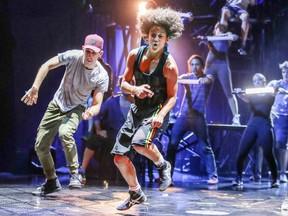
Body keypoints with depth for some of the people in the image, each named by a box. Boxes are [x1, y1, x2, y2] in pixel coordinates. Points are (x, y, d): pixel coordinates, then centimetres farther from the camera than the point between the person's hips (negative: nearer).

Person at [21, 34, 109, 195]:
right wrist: (35, 88, -22)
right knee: (40, 145, 2)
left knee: (65, 133, -35)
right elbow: (47, 66, -13)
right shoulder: (74, 56, -22)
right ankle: (52, 182, 21)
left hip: (76, 109, -3)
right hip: (57, 105, 3)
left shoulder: (102, 76, -23)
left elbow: (97, 104, -24)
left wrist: (91, 112, -48)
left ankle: (75, 174, -21)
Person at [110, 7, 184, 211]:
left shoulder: (169, 65, -16)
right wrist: (135, 89, -17)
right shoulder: (135, 55, -3)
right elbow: (124, 83, 6)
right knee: (120, 158, 5)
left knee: (140, 142, -35)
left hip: (158, 111, -6)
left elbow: (172, 96, -10)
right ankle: (136, 194, 28)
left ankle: (162, 165, -3)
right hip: (137, 110, 6)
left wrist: (161, 115, -28)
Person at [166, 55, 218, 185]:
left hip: (199, 117, -3)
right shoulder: (187, 76, 9)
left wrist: (203, 80, -47)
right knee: (172, 144, -2)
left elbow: (207, 80, -23)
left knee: (205, 148, -1)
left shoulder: (207, 78, 2)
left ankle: (213, 176, 5)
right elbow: (178, 78, -13)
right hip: (183, 116, 3)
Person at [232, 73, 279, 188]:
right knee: (241, 153, -4)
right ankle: (238, 178, 6)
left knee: (268, 154, -6)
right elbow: (246, 99, -9)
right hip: (252, 124, 3)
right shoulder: (252, 94, 12)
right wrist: (239, 94, -30)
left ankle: (275, 179, 8)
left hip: (265, 125, -2)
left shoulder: (270, 94, 9)